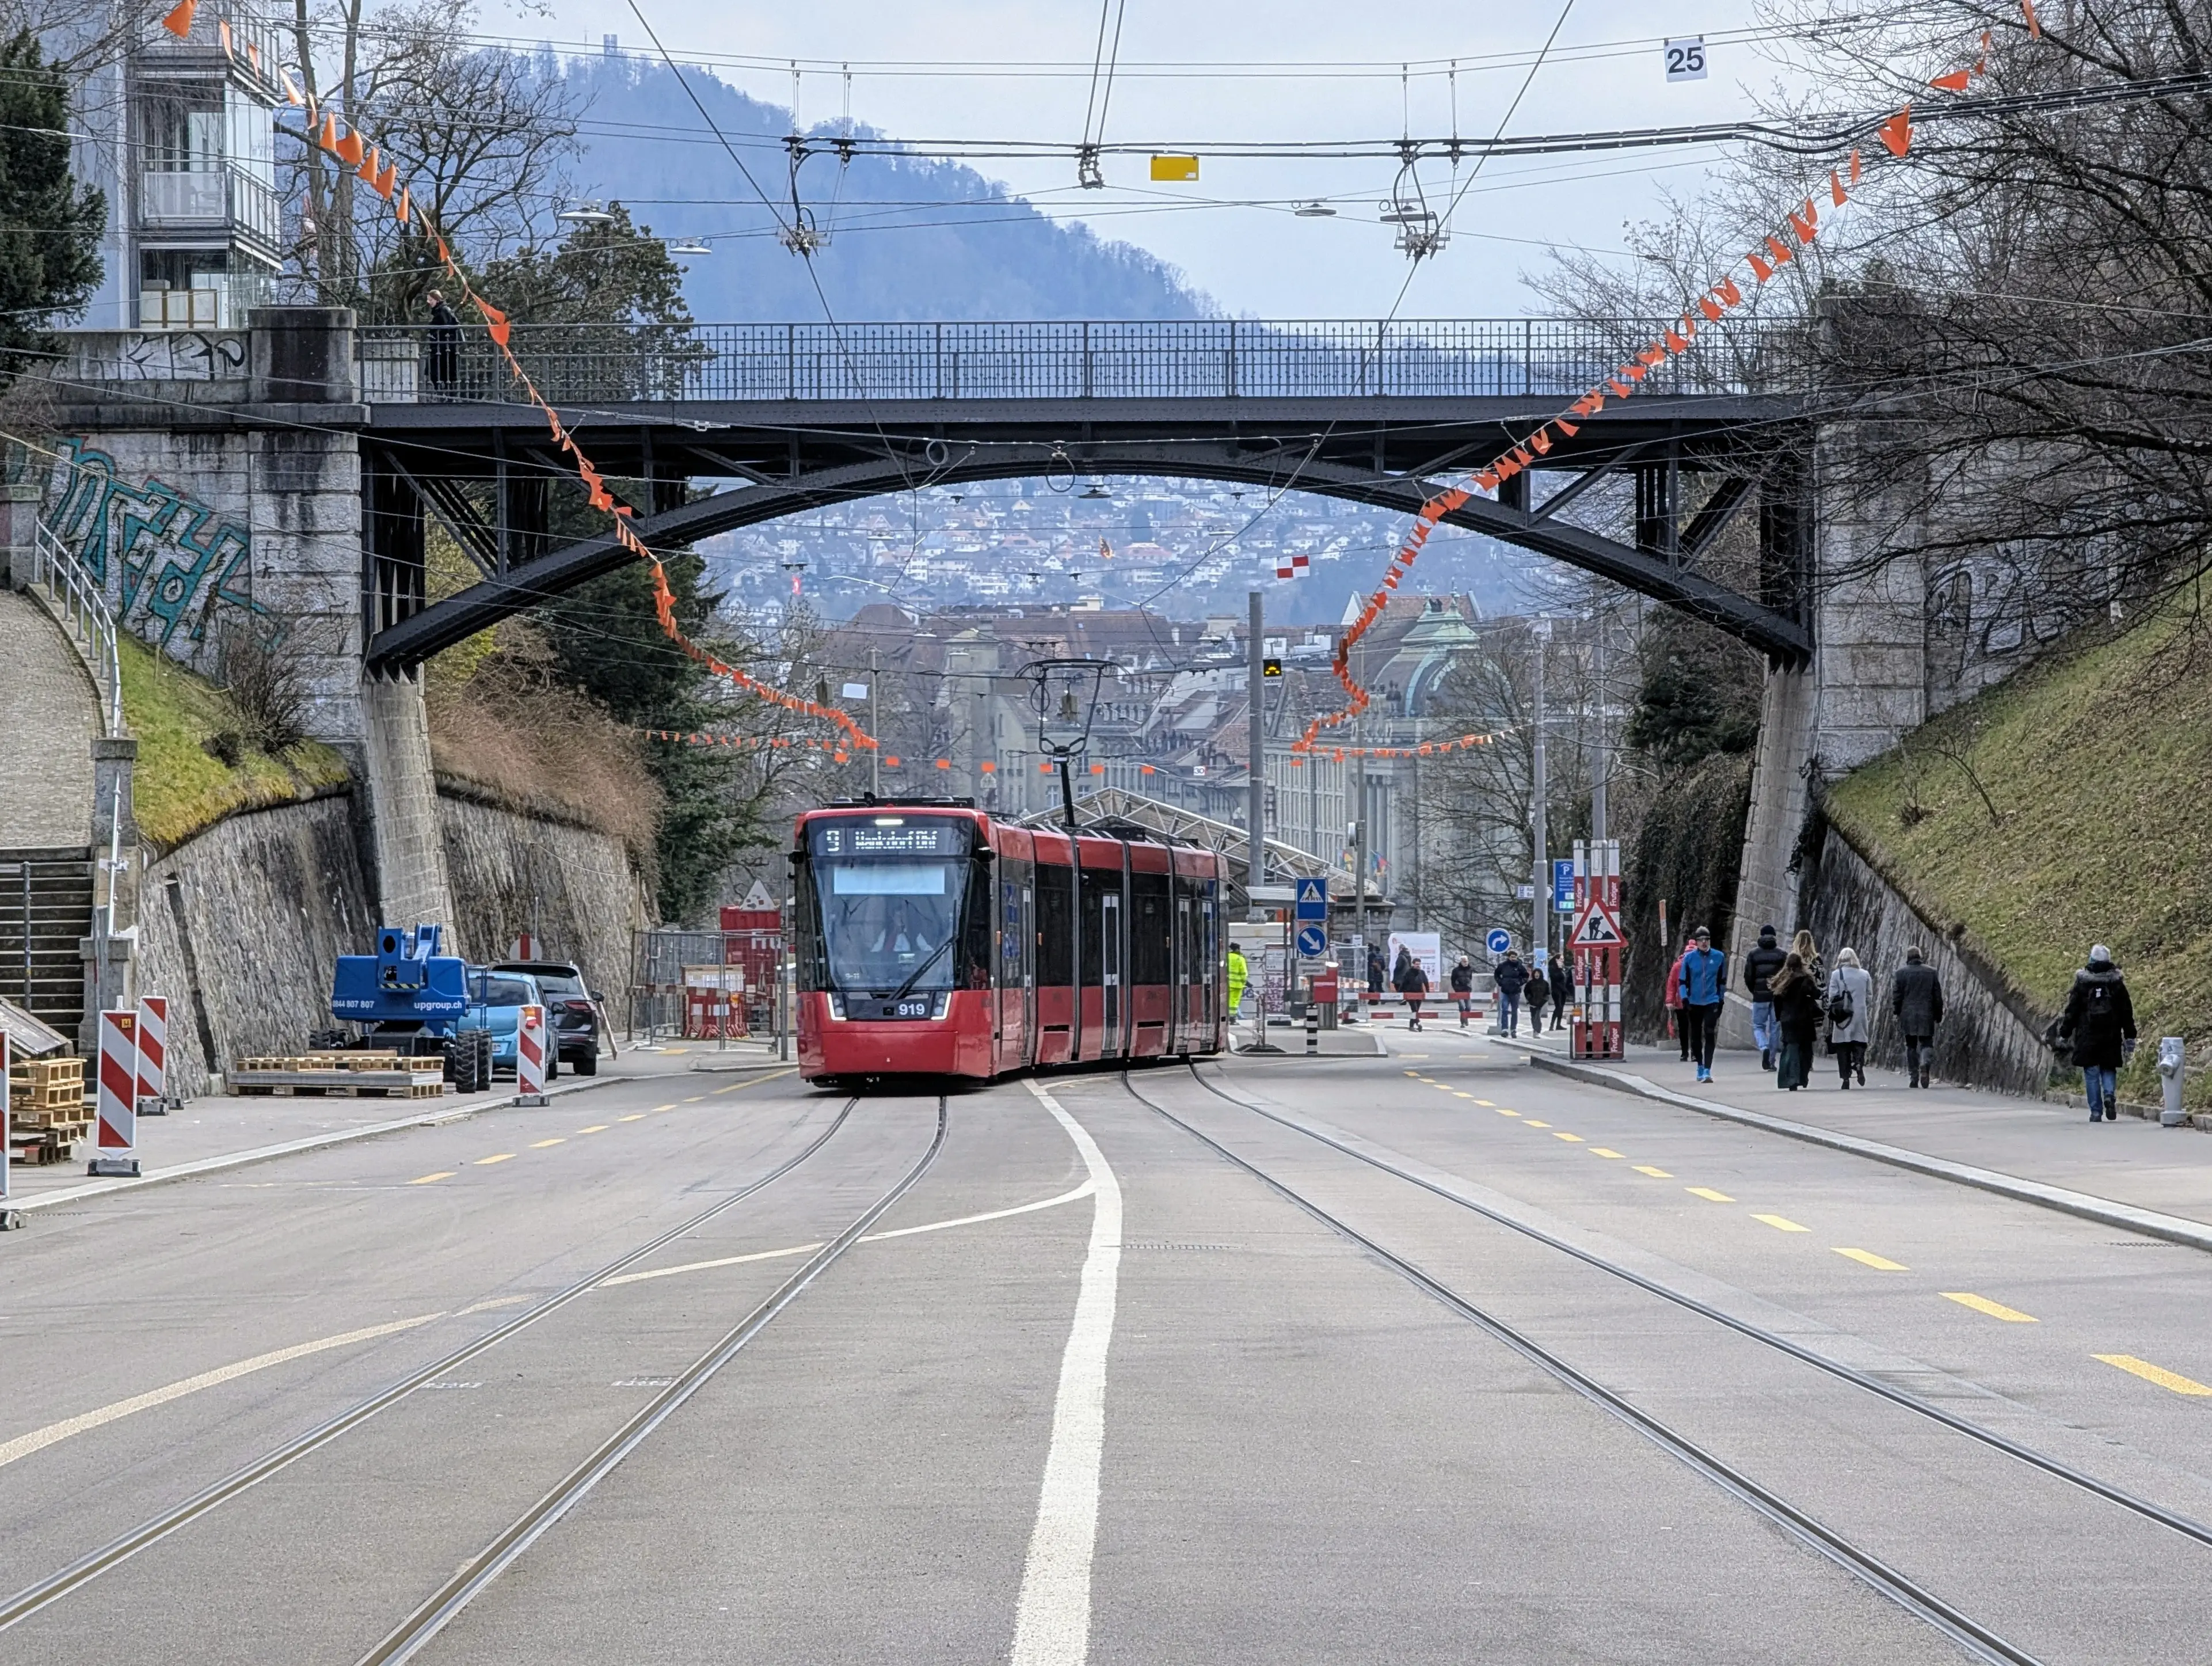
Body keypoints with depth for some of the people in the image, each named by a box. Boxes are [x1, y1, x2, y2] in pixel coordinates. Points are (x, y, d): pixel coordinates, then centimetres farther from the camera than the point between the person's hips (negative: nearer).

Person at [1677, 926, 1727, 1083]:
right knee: (1696, 1036, 10)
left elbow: (1722, 980, 11)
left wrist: (1721, 999, 12)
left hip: (1712, 1002, -1)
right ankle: (1700, 1066, 28)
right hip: (1694, 1003, 1)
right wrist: (1685, 999, -6)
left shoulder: (1719, 957, 1)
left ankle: (1707, 1070, -16)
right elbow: (1683, 981, 3)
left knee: (1709, 1036, -12)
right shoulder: (1689, 957, -1)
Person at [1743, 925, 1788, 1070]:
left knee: (1758, 1026, 10)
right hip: (1777, 997, 1)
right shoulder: (1781, 954, 1)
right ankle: (1771, 1061, 9)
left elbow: (1748, 976, -2)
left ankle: (1764, 1047, -19)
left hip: (1760, 996, -1)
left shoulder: (1754, 954, 1)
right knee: (1774, 1028, 8)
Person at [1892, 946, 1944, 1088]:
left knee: (1911, 1046, 8)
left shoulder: (1901, 972, -1)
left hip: (1907, 1015, 0)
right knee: (1927, 1044, 6)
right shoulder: (1931, 972, 3)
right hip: (1926, 1016, 0)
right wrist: (1939, 1015, 14)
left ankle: (1914, 1077, 6)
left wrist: (1897, 1012, 10)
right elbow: (1938, 996, 6)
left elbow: (1896, 995, -1)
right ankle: (1925, 1064, -25)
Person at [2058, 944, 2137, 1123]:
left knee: (2091, 1074, 4)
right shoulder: (2117, 983, 2)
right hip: (2111, 1037, 2)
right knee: (2109, 1069, 14)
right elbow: (2127, 1012, 6)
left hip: (2087, 1037, -1)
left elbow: (2072, 1010, -1)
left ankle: (2096, 1111, 2)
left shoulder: (2082, 982, -4)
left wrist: (2064, 1033, 7)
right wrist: (2130, 1036, 13)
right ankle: (2110, 1095, -14)